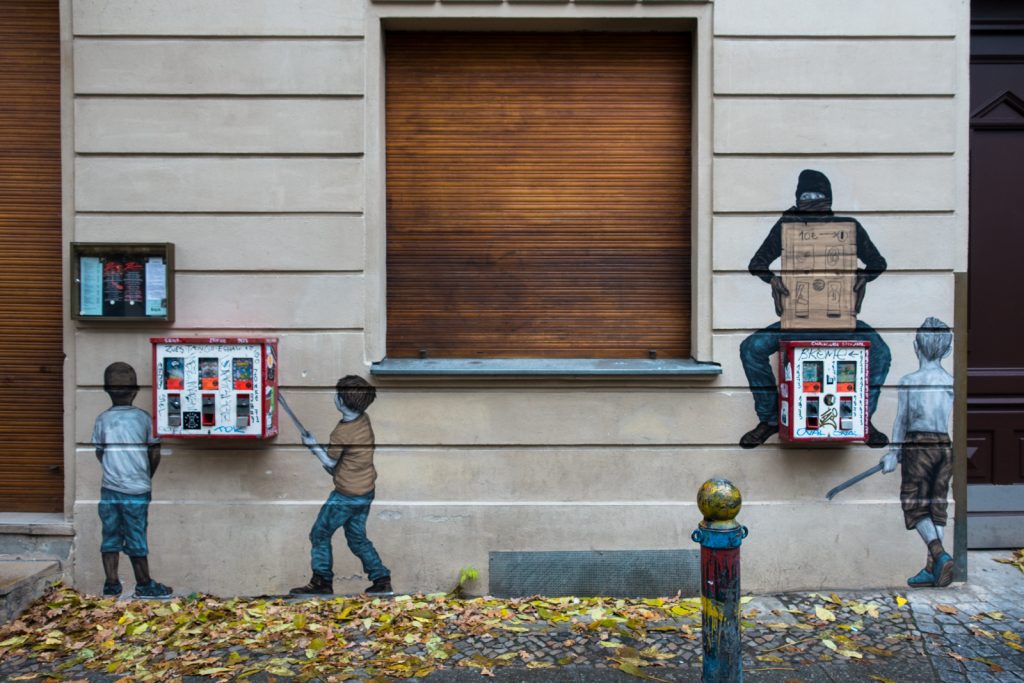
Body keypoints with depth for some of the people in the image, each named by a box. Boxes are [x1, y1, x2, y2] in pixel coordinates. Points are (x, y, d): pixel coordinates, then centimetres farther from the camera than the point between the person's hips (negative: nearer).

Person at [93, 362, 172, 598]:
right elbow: (155, 455, -2)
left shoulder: (102, 419, 0)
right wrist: (147, 477, 15)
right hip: (136, 490, -2)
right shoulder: (143, 418, -5)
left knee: (110, 539, 10)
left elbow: (99, 453, 8)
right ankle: (144, 585, 15)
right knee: (136, 540, 5)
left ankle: (111, 586, 14)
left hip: (109, 490, 2)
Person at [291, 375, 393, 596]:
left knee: (320, 535, 10)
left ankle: (322, 582, 16)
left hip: (346, 495, -8)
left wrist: (313, 446, 2)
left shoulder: (341, 433, -23)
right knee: (357, 538, 19)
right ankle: (382, 580, 16)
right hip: (366, 491, 8)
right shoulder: (364, 420, -1)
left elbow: (330, 463, -9)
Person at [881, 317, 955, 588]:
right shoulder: (953, 382, 1)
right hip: (947, 446, 4)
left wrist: (894, 453, 7)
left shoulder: (909, 381, -7)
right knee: (937, 505, 10)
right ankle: (932, 569, 13)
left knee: (916, 504, 5)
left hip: (919, 446, -4)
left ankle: (940, 555, -15)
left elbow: (901, 421, -3)